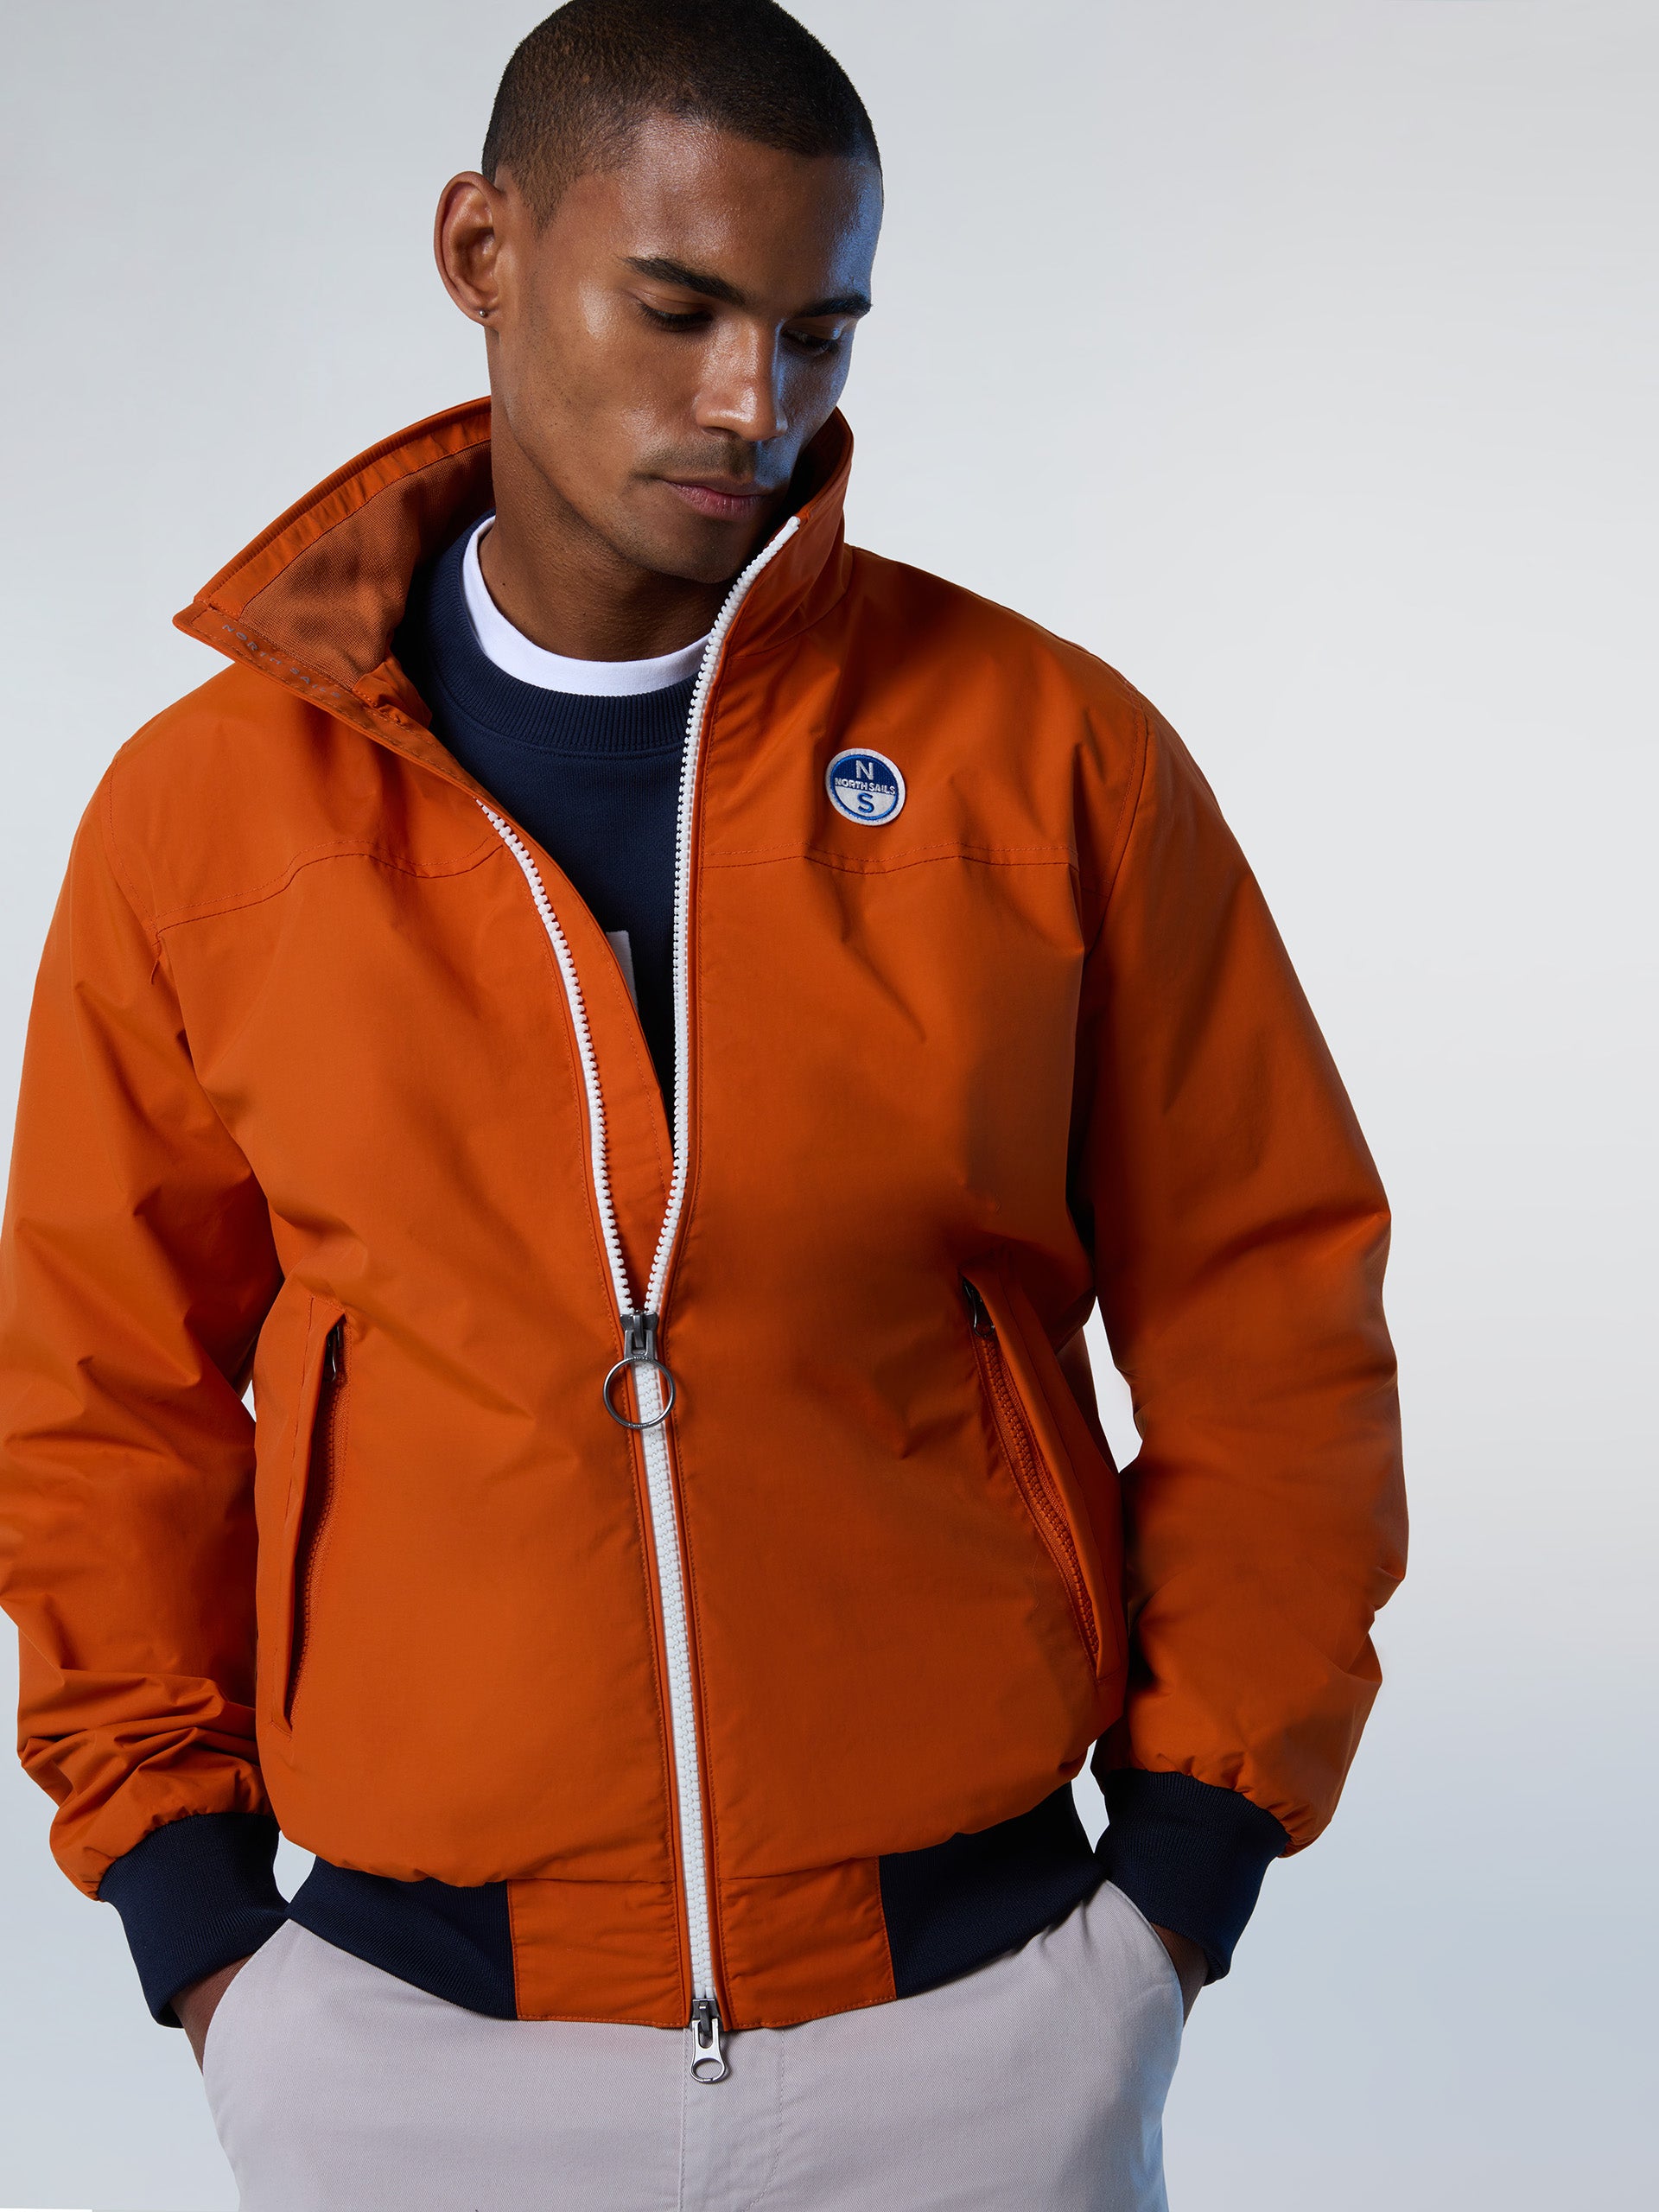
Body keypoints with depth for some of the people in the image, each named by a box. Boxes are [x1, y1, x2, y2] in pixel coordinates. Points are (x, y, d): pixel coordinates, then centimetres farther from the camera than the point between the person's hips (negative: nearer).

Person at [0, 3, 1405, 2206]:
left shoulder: (1048, 749, -3)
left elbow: (1264, 1308, 1)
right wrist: (188, 1911, 2)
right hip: (412, 2030, 1)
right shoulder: (204, 806, -1)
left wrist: (1190, 1851, -1)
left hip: (978, 2005, 0)